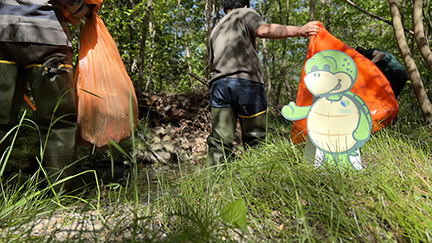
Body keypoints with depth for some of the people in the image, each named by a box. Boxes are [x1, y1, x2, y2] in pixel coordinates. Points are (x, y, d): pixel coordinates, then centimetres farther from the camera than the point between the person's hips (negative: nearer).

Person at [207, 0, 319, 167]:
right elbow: (263, 30, -8)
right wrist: (299, 31, -8)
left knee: (219, 139, 2)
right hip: (246, 82, -5)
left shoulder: (216, 30, 32)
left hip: (218, 84, 5)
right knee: (254, 139, 1)